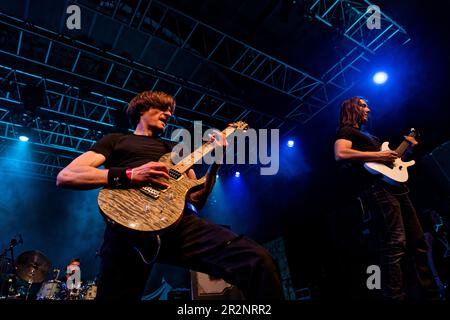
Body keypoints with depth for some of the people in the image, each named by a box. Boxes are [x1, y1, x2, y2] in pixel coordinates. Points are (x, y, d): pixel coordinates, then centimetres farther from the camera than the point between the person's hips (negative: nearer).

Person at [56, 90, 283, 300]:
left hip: (181, 222, 3)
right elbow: (65, 176, 5)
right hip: (131, 227, -2)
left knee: (259, 261, -16)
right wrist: (130, 175, -8)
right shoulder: (115, 140, 22)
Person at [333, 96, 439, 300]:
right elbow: (340, 154, -18)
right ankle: (395, 296, -17)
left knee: (418, 242, 9)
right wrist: (378, 155, -16)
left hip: (396, 187, 10)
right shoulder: (347, 131, 4)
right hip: (378, 189, -10)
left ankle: (431, 293, 16)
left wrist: (408, 148, 27)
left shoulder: (368, 135, 33)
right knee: (395, 245, -19)